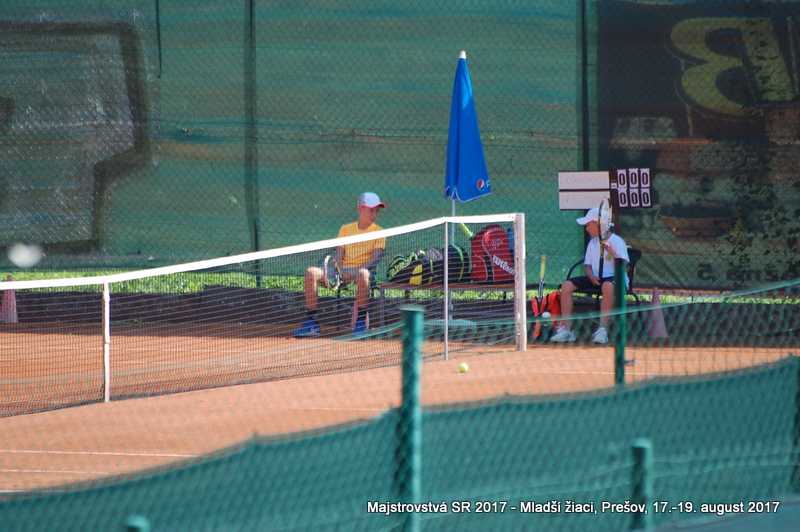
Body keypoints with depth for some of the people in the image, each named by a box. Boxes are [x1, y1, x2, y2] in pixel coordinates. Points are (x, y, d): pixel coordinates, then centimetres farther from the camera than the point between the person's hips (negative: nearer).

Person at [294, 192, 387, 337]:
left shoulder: (378, 232, 8)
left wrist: (355, 271, -21)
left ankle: (361, 323, -35)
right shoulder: (346, 229, 19)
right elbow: (338, 254, 12)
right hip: (343, 272, 4)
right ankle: (312, 323, -22)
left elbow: (375, 259, -6)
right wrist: (339, 272, -10)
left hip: (361, 270, -4)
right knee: (311, 272, -20)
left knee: (363, 274, -42)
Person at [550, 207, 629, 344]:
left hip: (614, 278, -6)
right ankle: (566, 329, -17)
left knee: (608, 286, -42)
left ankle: (602, 330, -40)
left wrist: (612, 252, -29)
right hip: (595, 279, 6)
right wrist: (592, 277, -11)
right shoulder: (592, 243, 15)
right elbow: (587, 267, 12)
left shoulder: (617, 241, -5)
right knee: (566, 285, -13)